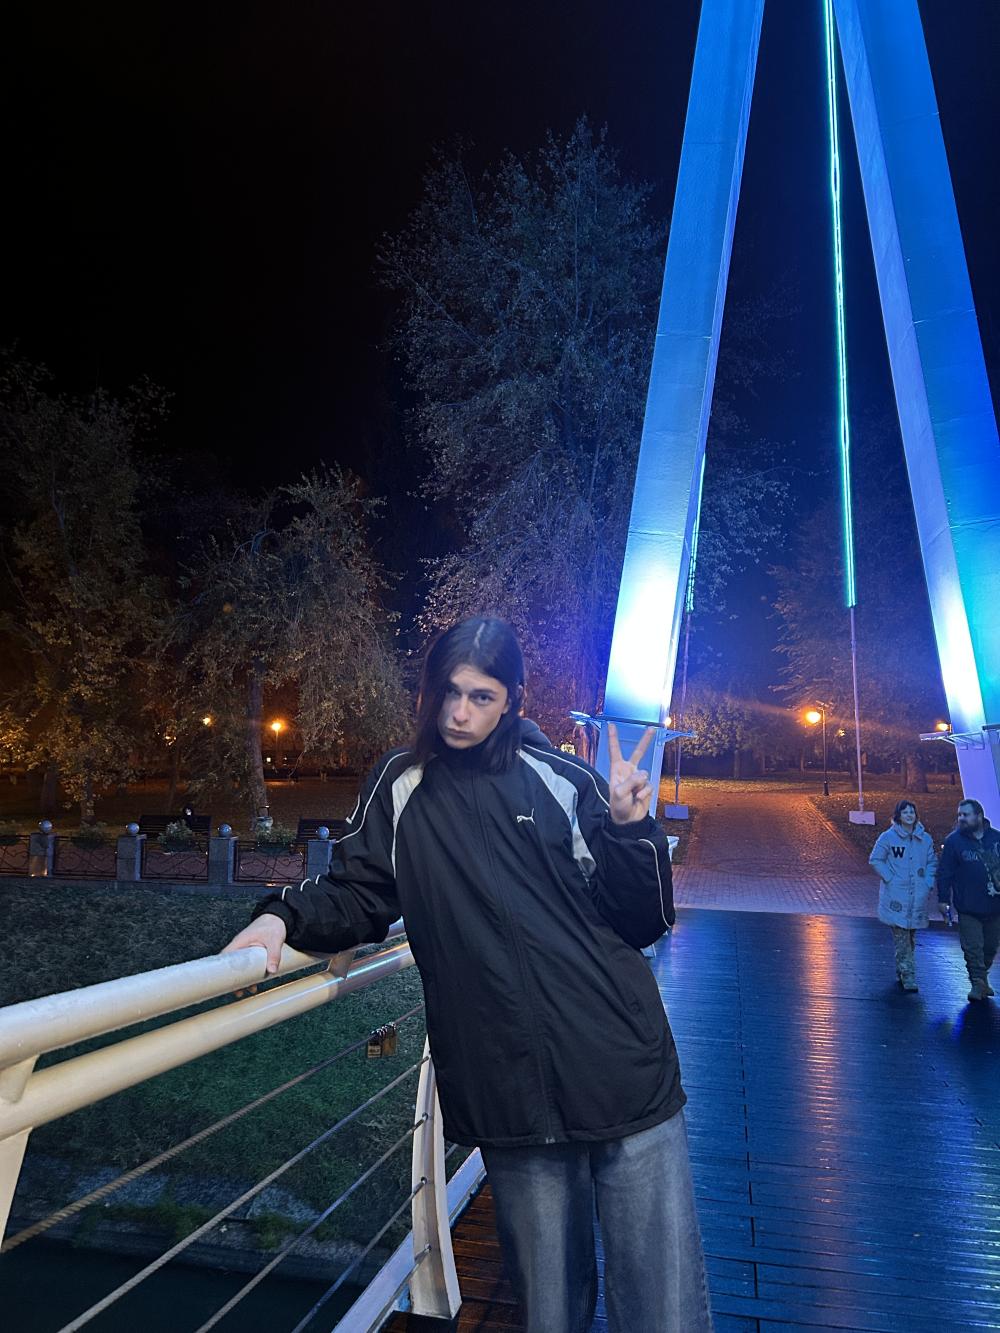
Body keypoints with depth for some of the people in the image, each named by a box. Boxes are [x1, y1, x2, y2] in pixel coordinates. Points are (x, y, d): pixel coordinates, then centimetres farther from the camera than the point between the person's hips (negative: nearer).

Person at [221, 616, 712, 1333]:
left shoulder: (565, 781, 2)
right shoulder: (401, 788, 5)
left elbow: (640, 924, 3)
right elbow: (358, 896, 11)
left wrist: (630, 829, -12)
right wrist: (288, 916, -7)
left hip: (623, 1078, 0)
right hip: (509, 1096, 1)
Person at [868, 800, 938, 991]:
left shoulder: (925, 839, 7)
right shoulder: (888, 837, -4)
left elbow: (932, 862, 16)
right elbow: (875, 860, 1)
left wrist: (928, 884, 4)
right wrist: (889, 879, -7)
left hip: (918, 896, 4)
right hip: (896, 896, -4)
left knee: (911, 937, 12)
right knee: (901, 937, -7)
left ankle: (902, 973, 24)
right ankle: (907, 975, -4)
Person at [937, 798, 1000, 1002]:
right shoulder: (953, 841, -6)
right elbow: (944, 872, -5)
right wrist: (943, 898, -8)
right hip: (968, 908, -3)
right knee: (972, 948, -4)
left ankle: (982, 977, 34)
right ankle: (978, 982, 7)